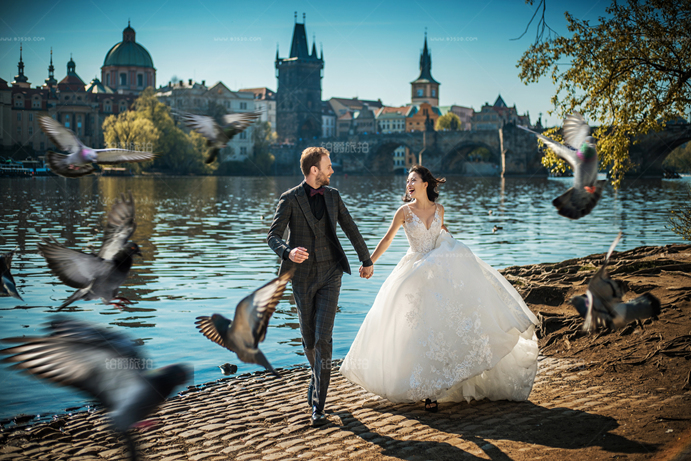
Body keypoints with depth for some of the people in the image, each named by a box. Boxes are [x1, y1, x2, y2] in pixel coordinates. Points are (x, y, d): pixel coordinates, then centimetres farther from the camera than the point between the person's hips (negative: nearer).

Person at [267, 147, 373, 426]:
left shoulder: (332, 195, 5)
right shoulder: (290, 199, -7)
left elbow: (350, 229, 16)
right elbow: (273, 236, -11)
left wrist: (366, 260, 23)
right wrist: (288, 252, -33)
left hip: (330, 274, 1)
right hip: (303, 276, -1)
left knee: (323, 338, -11)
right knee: (308, 339, 12)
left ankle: (318, 405, -8)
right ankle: (318, 374, 45)